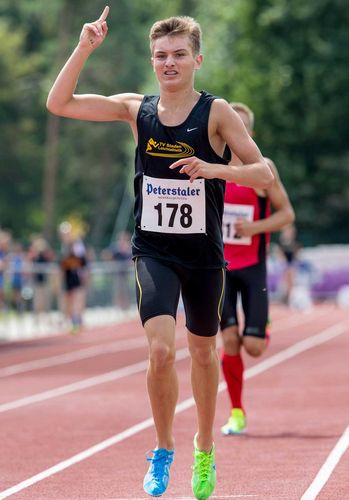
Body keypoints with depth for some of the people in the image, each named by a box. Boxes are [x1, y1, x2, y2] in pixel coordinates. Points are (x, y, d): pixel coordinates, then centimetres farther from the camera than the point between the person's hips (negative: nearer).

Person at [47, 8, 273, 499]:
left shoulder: (216, 112, -7)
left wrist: (214, 168, -26)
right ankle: (163, 450, 2)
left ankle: (204, 451, 36)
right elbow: (59, 104, -3)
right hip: (154, 252, 0)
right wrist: (85, 48, -14)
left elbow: (263, 174, -9)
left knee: (203, 352, 15)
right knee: (161, 349, -18)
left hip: (204, 255, 0)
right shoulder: (137, 109, -1)